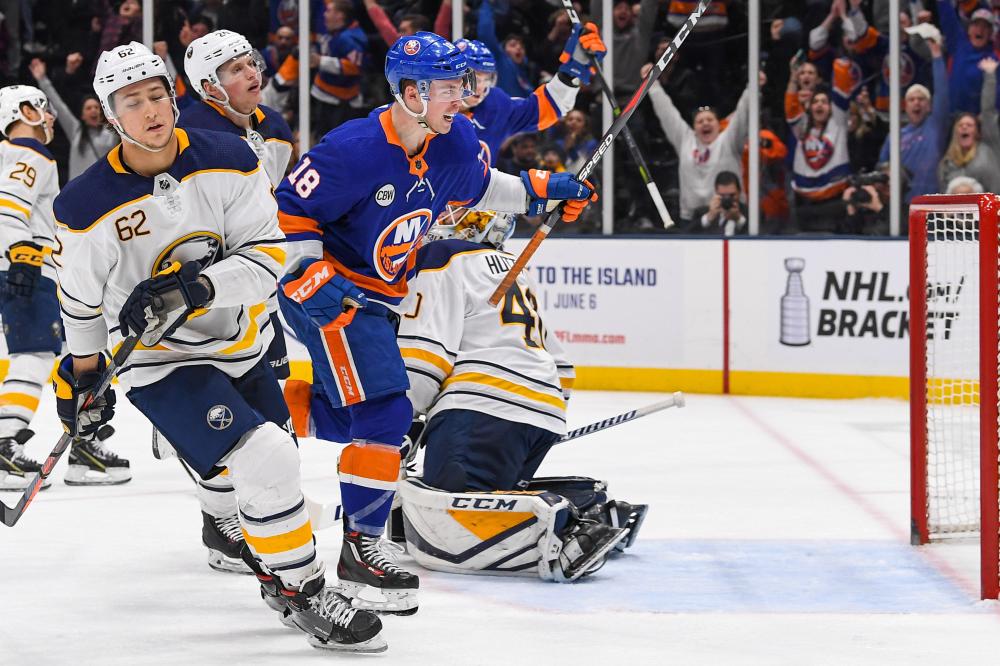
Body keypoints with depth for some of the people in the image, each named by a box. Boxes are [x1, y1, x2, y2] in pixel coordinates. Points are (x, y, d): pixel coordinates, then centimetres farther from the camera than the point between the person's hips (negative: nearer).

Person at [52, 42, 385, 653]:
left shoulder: (228, 161, -12)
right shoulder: (91, 206, -16)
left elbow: (267, 256, -15)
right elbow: (81, 296, 0)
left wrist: (194, 288, -30)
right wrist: (83, 374, 10)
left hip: (241, 345, 5)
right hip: (162, 364, -5)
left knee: (276, 465, 21)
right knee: (266, 461, -23)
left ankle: (277, 577, 47)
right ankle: (302, 591, -7)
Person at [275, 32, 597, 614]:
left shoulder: (455, 140, -5)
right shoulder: (353, 150, -27)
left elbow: (477, 188, 17)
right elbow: (290, 210, -20)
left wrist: (542, 191, 10)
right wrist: (310, 274, -29)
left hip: (380, 293, 9)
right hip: (330, 293, -8)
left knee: (344, 412, 15)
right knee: (384, 410, -16)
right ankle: (360, 549, -10)